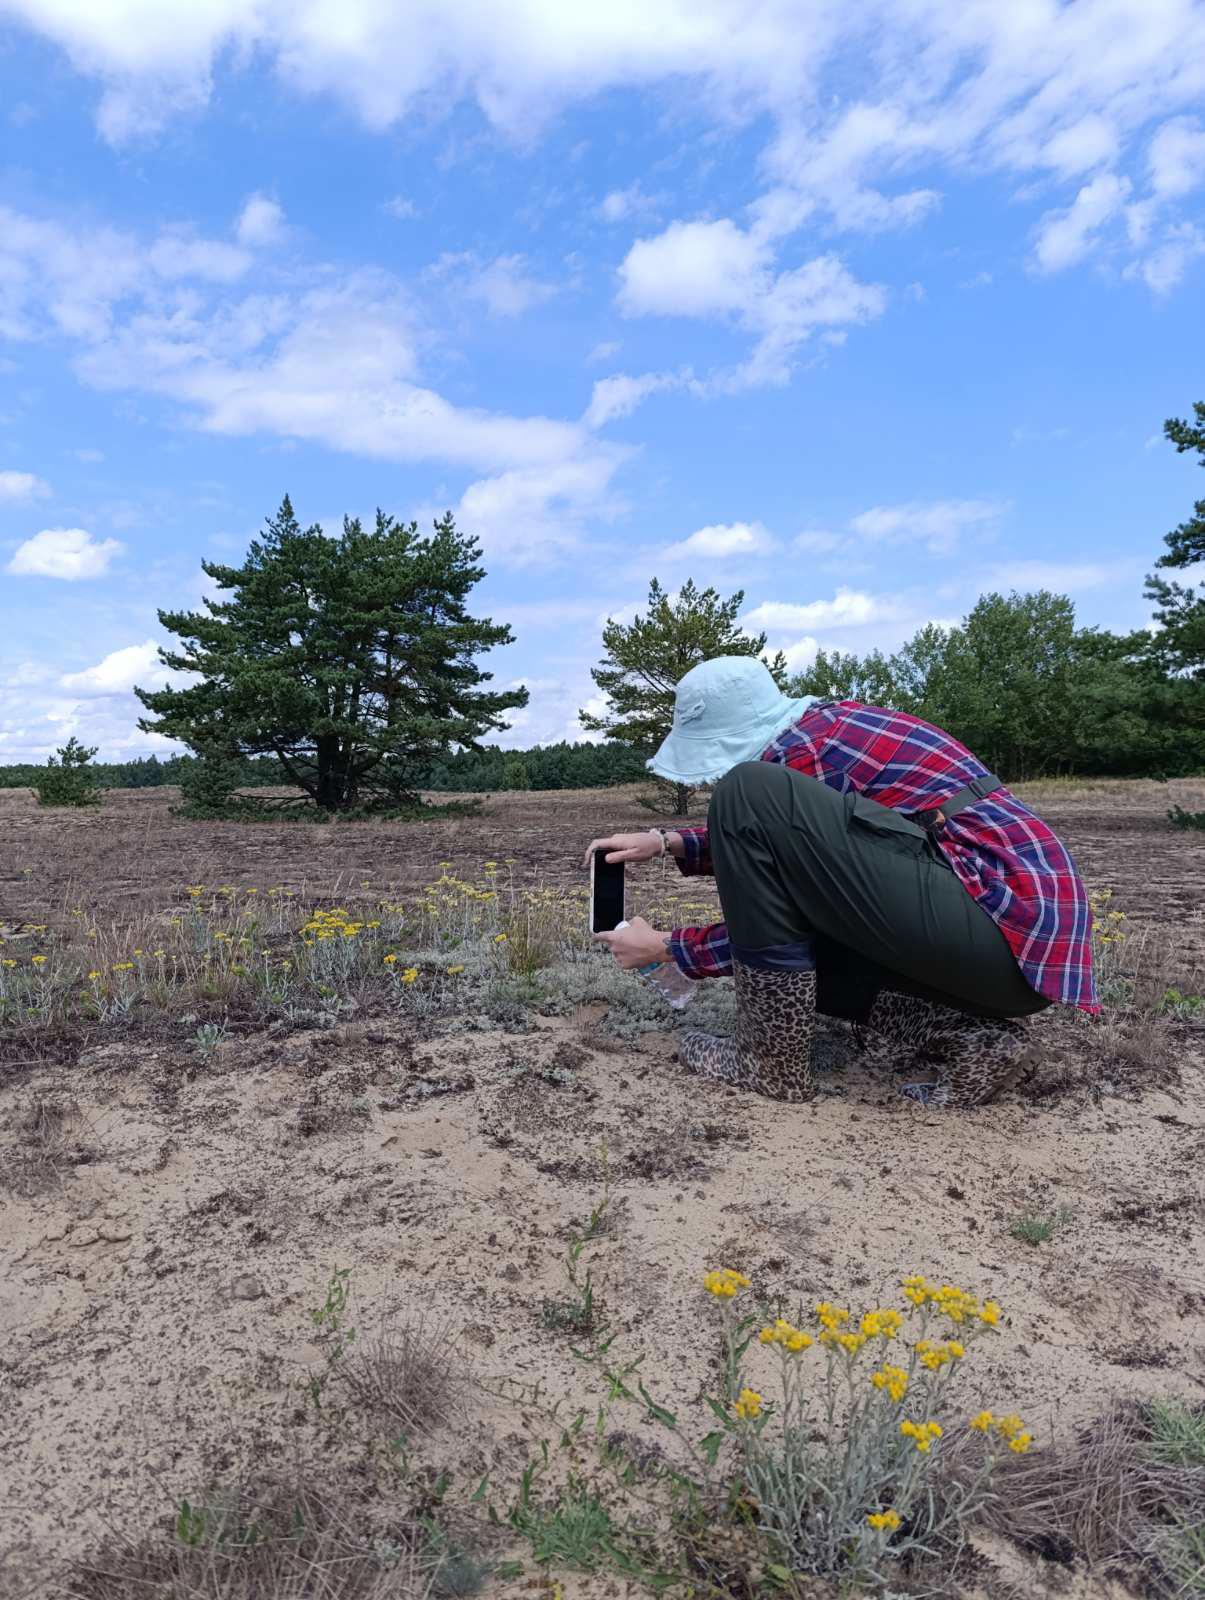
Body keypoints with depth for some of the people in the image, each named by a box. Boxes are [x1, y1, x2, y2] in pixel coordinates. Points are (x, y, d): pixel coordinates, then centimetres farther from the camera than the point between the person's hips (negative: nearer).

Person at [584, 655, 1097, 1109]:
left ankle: (773, 1061, -6)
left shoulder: (801, 751, -10)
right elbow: (758, 849, 30)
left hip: (1006, 936, -10)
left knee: (750, 796, -16)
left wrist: (665, 947, 8)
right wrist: (665, 841, 19)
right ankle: (964, 1035, 6)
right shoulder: (826, 726, 17)